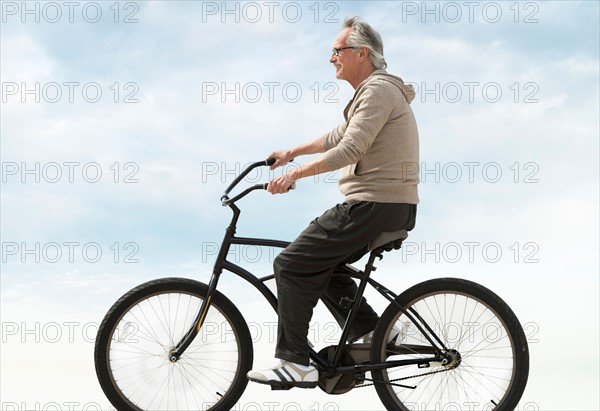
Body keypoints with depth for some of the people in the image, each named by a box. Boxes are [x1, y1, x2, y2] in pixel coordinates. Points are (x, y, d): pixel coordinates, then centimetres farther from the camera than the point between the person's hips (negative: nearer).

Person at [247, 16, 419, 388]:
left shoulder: (378, 91, -13)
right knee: (320, 264, 20)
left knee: (292, 265, -8)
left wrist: (296, 173, -25)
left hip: (374, 205, -11)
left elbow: (350, 149, -24)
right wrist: (293, 152, 34)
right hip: (393, 206, 11)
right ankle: (371, 333, 14)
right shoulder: (375, 91, 21)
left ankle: (296, 364, -6)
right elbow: (338, 137, 32)